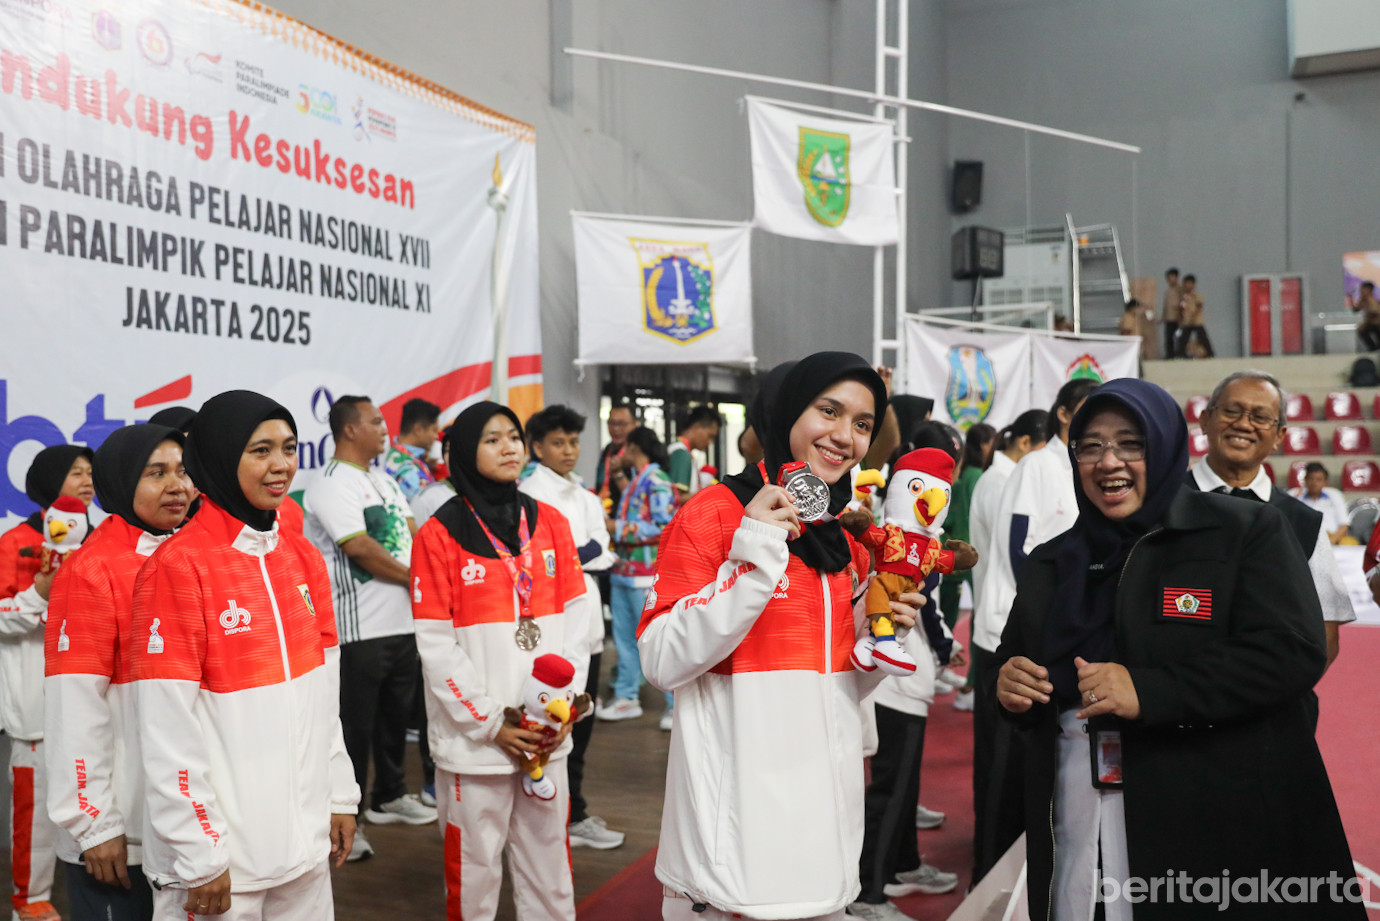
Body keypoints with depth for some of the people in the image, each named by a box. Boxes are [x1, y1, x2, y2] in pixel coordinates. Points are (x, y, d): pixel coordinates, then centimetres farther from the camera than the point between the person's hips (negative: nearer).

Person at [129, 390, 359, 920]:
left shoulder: (303, 558, 6)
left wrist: (341, 794, 10)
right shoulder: (178, 567, -14)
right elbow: (168, 730, -16)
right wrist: (199, 857, -15)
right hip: (221, 854, -6)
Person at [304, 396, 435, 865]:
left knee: (396, 714, 18)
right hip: (359, 629, -8)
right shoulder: (331, 486, -13)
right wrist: (415, 578, -11)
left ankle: (389, 797, 34)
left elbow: (412, 534, 13)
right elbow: (360, 548, -21)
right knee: (355, 725, 0)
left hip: (402, 622, 8)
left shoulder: (385, 482, 15)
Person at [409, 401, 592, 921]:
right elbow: (436, 646, -7)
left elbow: (575, 622, 6)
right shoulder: (440, 534, -4)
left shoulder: (550, 523, 7)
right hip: (474, 739, -3)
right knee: (475, 870, 6)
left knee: (549, 869, 12)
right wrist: (492, 723, -10)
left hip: (548, 736, 3)